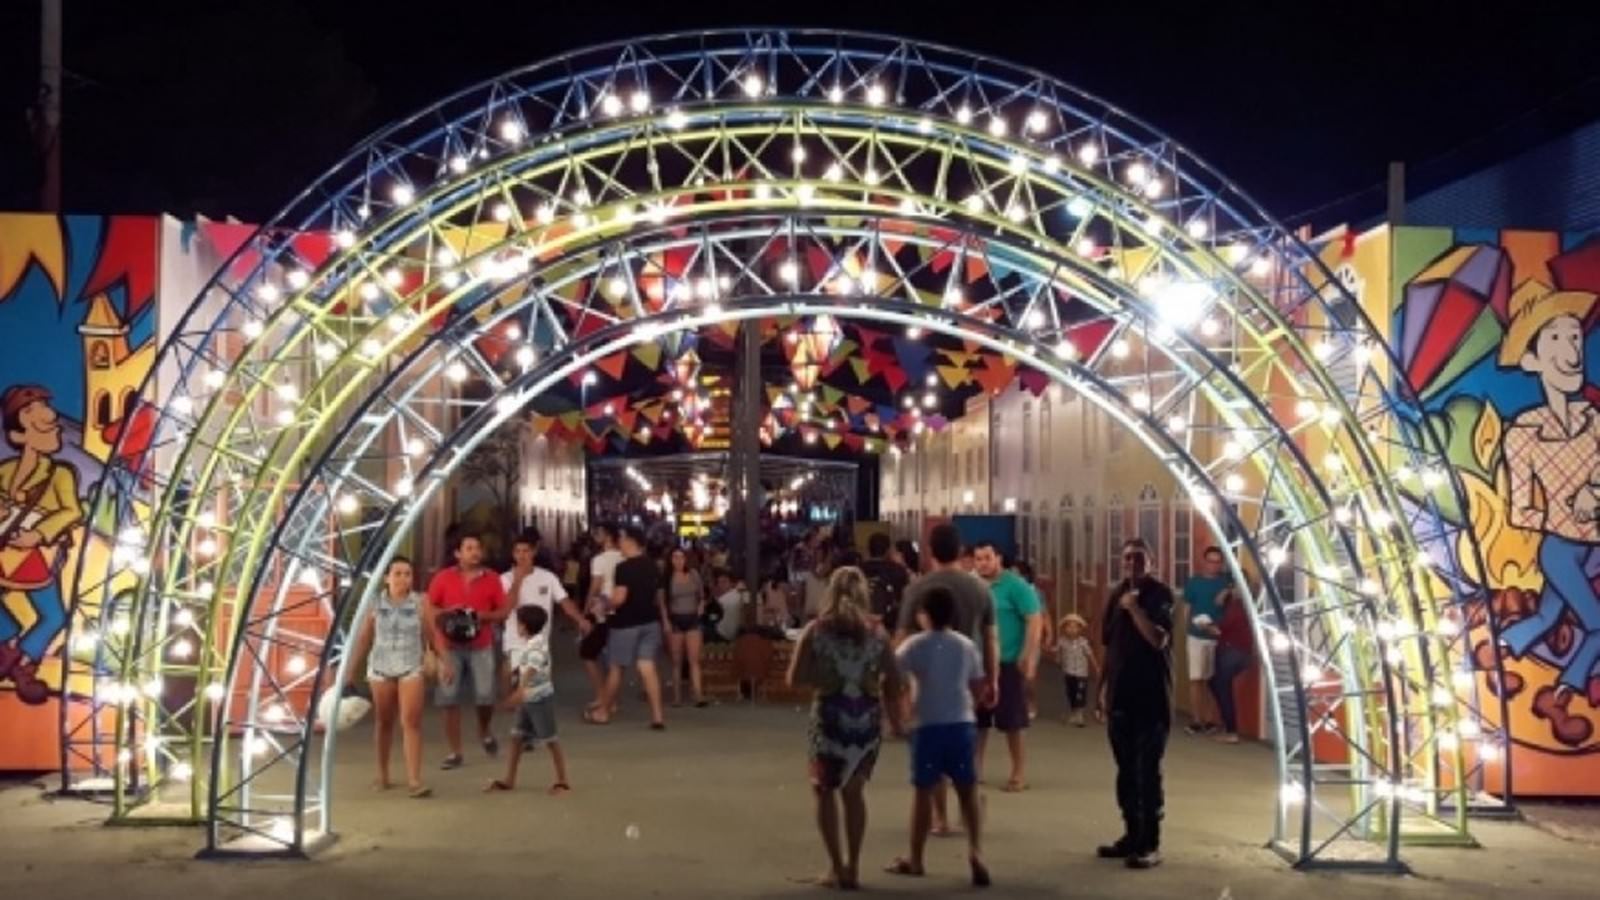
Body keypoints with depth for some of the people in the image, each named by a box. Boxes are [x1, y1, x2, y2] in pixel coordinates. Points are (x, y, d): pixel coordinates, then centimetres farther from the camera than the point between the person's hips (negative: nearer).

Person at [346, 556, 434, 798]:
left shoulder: (421, 603, -3)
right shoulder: (375, 604, 1)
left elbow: (431, 635, -2)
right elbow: (363, 638, 5)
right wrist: (350, 670, 5)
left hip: (411, 668, -2)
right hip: (380, 668, 2)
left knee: (411, 723, -10)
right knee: (384, 722, 13)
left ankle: (414, 779, -11)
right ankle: (382, 774, 28)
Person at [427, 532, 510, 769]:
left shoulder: (492, 579, 0)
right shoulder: (443, 578, -1)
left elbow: (504, 611, 4)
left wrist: (483, 616, -13)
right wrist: (446, 614, -14)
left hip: (481, 647, 0)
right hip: (450, 647, 0)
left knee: (485, 696, -9)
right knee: (449, 700, -1)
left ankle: (485, 731, 24)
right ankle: (455, 752, 9)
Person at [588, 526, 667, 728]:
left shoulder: (624, 567, -16)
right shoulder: (653, 565, 8)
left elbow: (620, 598, -24)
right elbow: (660, 595, 16)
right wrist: (663, 619, 25)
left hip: (627, 623, -6)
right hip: (650, 621, 6)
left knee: (616, 668, 8)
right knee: (648, 668, 2)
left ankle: (604, 712, 22)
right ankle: (657, 716, -6)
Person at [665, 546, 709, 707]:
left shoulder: (694, 575, 5)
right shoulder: (667, 578, -3)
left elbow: (701, 596, 16)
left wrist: (700, 609, 0)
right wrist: (666, 621, -10)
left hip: (692, 619, 1)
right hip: (675, 620, -1)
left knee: (694, 659, -7)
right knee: (677, 661, 4)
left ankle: (699, 695, -13)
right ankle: (677, 696, 8)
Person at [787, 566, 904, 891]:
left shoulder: (816, 630, -2)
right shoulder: (875, 633, 2)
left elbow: (795, 678, -5)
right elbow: (893, 683, -2)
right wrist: (895, 721, 11)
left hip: (830, 714, -2)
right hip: (867, 717, 2)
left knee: (825, 790, 15)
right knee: (854, 791, 19)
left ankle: (837, 867, 9)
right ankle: (852, 867, 18)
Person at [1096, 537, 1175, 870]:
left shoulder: (1160, 594, -7)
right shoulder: (1117, 595, 11)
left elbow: (1158, 639, -20)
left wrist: (1135, 607, -21)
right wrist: (1106, 686, 14)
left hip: (1151, 696, -6)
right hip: (1121, 694, 6)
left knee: (1148, 771, -5)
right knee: (1126, 770, 11)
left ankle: (1150, 844, -1)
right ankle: (1132, 834, 21)